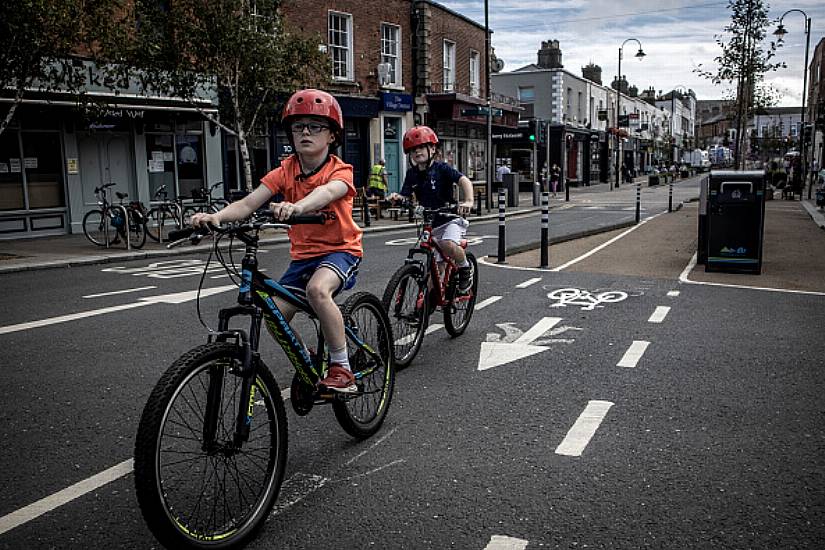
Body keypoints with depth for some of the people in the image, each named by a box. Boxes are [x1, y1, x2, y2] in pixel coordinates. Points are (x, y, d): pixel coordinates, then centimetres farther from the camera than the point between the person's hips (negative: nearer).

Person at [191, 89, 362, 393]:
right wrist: (216, 216, -33)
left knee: (318, 289, -35)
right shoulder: (285, 171, -2)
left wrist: (296, 206, -59)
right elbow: (248, 202, -14)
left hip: (340, 249, -5)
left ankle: (341, 368, -21)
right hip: (303, 254, 5)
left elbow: (326, 192, -38)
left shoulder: (339, 171, -13)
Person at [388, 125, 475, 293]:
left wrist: (468, 201, -42)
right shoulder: (412, 174, 3)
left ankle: (466, 268, -5)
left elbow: (464, 180, -23)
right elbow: (405, 196, -2)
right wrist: (396, 197, -26)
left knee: (448, 245, -33)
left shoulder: (441, 168, -11)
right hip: (431, 224, 5)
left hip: (451, 219, -5)